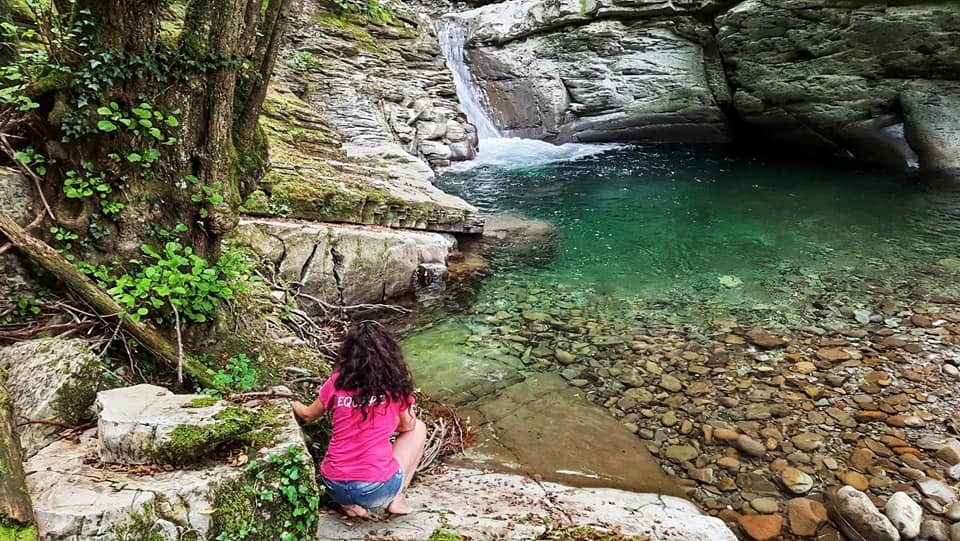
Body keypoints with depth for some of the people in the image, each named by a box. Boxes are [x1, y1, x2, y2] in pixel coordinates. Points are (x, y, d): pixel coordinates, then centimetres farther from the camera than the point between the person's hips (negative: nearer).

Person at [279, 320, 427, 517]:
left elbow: (308, 415, 18)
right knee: (418, 428, 19)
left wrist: (291, 400, 39)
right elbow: (407, 425, 11)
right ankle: (397, 499, 9)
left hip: (334, 487, 3)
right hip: (377, 491, -3)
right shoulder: (396, 383, -5)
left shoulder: (337, 382, 0)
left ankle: (350, 503, 13)